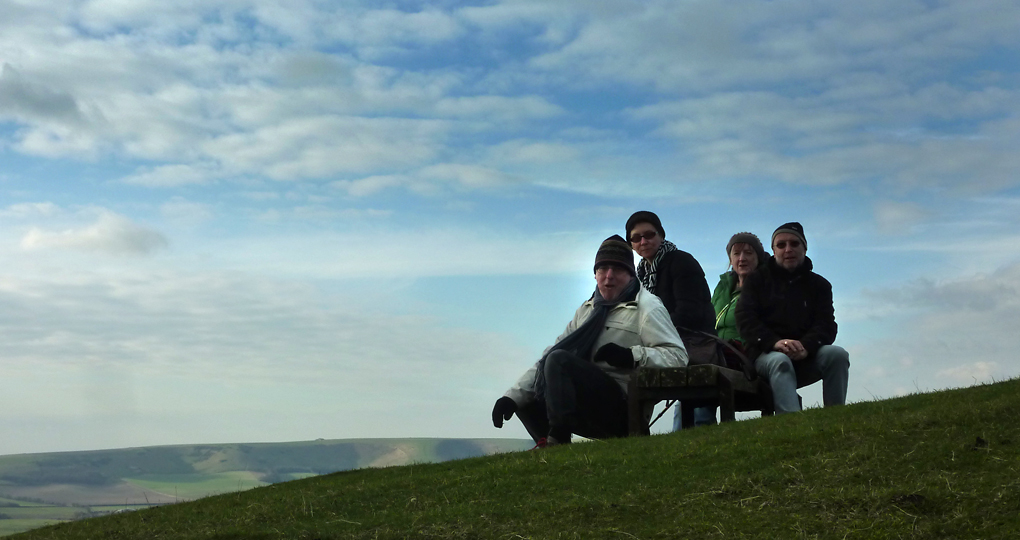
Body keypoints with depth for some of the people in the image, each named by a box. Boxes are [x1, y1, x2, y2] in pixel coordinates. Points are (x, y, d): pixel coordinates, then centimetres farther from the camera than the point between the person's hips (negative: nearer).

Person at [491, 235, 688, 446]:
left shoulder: (646, 306, 0)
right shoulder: (588, 309, 22)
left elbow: (678, 356, -11)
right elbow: (547, 357, 17)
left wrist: (632, 356, -27)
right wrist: (512, 397, 5)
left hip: (622, 409, -8)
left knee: (559, 360, -24)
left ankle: (557, 440, -26)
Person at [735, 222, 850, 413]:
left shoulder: (819, 284, 16)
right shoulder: (758, 279, 12)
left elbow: (827, 325, 2)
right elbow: (745, 319, -3)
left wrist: (806, 346, -23)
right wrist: (774, 342, -23)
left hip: (805, 358, 3)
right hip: (767, 355, -2)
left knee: (837, 354, -26)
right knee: (780, 361, -36)